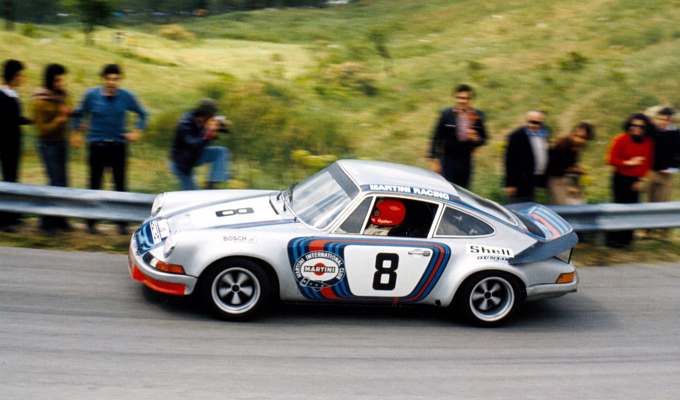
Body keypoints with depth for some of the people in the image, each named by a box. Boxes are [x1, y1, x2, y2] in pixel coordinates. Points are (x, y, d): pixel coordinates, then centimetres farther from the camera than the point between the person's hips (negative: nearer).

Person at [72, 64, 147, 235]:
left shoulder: (127, 96, -2)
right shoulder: (91, 95, -3)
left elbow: (142, 114, 12)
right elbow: (79, 114, 13)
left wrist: (137, 131, 1)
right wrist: (77, 132, 9)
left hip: (118, 146, 0)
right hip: (97, 145, 0)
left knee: (120, 185, -1)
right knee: (95, 184, 3)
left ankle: (122, 223, 9)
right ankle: (91, 222, 15)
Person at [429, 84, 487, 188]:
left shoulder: (477, 116, 3)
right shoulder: (446, 114, -3)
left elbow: (483, 138, 11)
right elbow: (437, 138, 0)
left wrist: (476, 139, -13)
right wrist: (433, 161, -3)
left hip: (466, 161, 3)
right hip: (448, 160, -2)